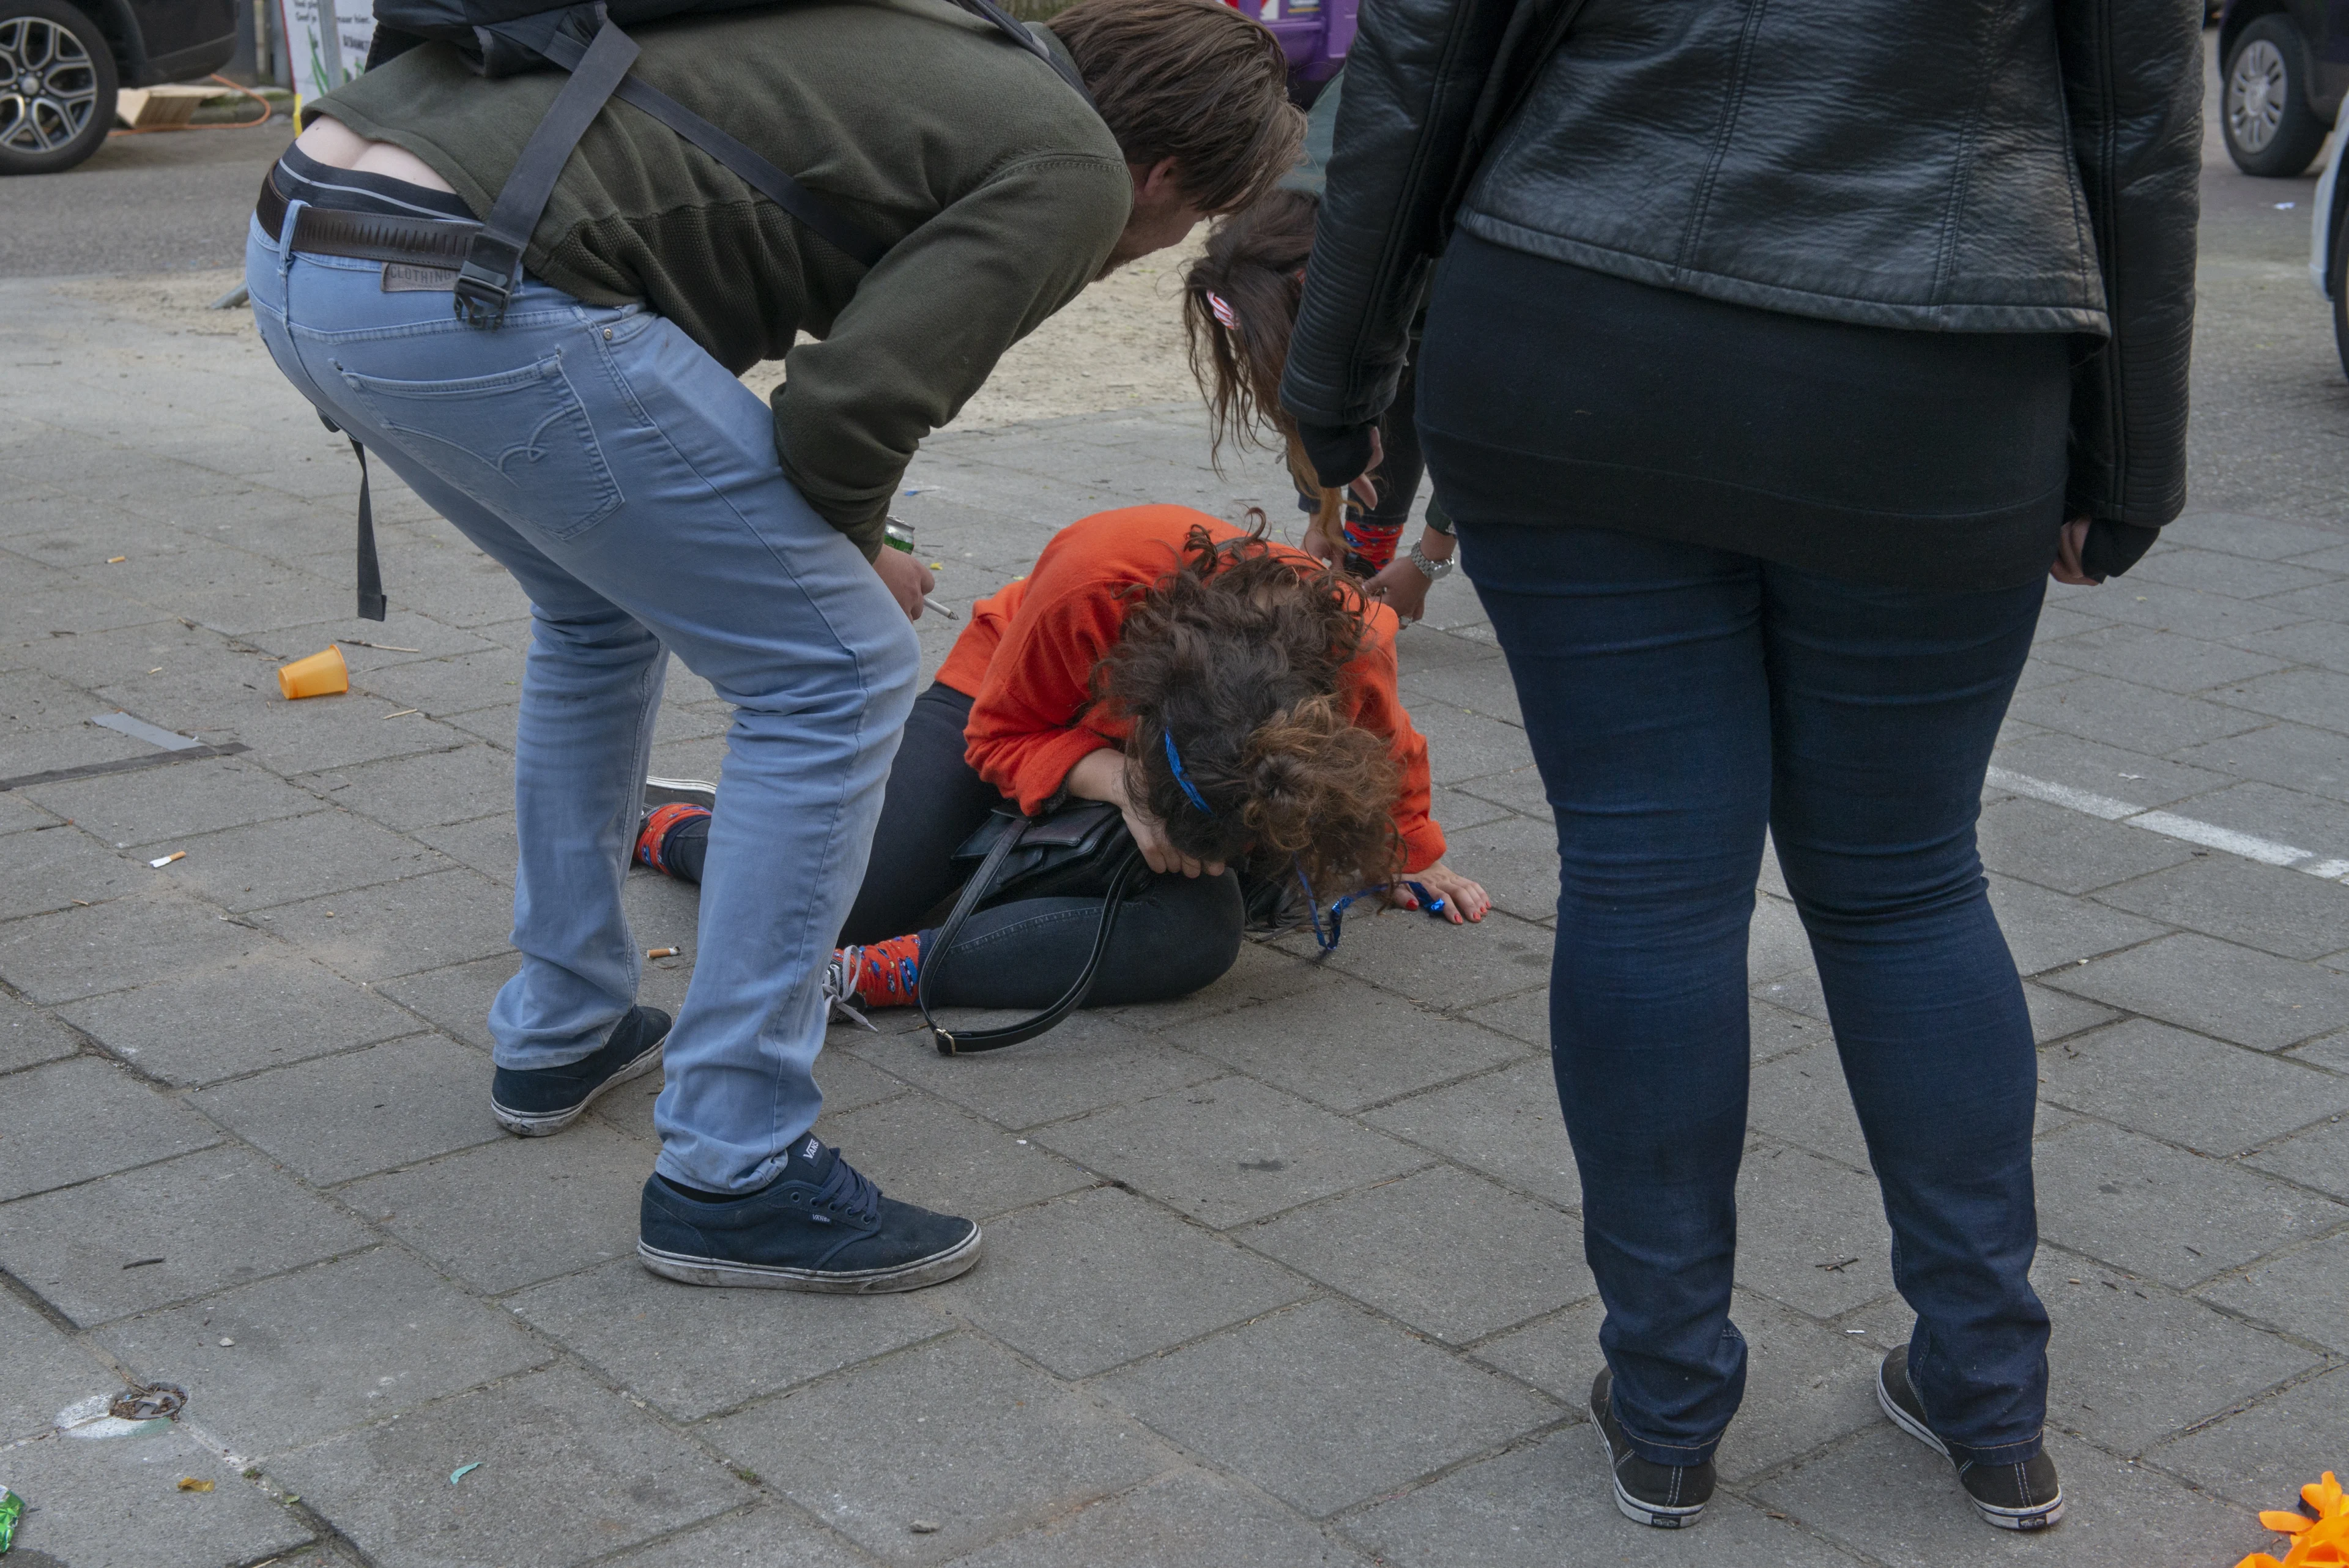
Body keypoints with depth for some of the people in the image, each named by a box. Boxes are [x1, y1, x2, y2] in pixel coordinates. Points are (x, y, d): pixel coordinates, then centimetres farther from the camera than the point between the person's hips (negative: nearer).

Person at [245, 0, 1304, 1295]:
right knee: (837, 669, 2)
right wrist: (852, 557, 13)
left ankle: (561, 1033, 40)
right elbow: (853, 400, -9)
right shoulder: (1072, 169, 2)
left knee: (600, 607, 31)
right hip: (468, 296, -10)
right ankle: (732, 1174, 7)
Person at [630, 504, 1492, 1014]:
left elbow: (1384, 752, -5)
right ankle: (665, 822, 15)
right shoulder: (1093, 579, -40)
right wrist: (1118, 782, -39)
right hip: (1007, 696, -2)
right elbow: (1002, 733, -22)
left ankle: (877, 974, -35)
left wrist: (1411, 855, 10)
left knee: (1201, 934, -33)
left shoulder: (1350, 644, -33)